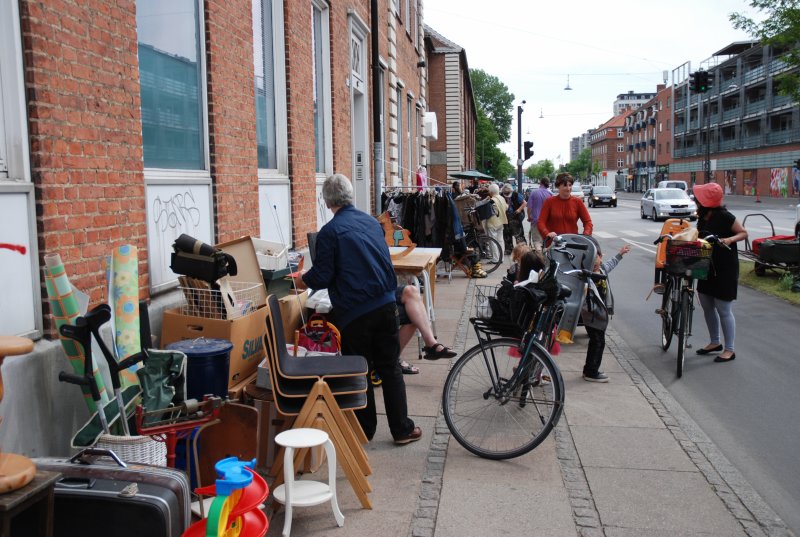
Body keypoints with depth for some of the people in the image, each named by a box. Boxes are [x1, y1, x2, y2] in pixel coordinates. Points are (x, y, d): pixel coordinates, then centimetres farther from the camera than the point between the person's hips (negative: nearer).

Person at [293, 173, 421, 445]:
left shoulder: (329, 232, -12)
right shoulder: (372, 222, 7)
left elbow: (321, 277, -11)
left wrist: (302, 280, 11)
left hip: (354, 312, -5)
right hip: (386, 305, 5)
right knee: (390, 368, 12)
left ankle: (365, 429, 22)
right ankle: (402, 428, 17)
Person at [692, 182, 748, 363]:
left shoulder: (724, 216, -16)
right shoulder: (702, 217, 6)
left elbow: (744, 233, -10)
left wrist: (730, 239, -27)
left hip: (725, 269, -8)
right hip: (707, 267, 8)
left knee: (723, 310, -2)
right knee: (707, 306, 16)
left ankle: (729, 349, 10)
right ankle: (715, 342, 32)